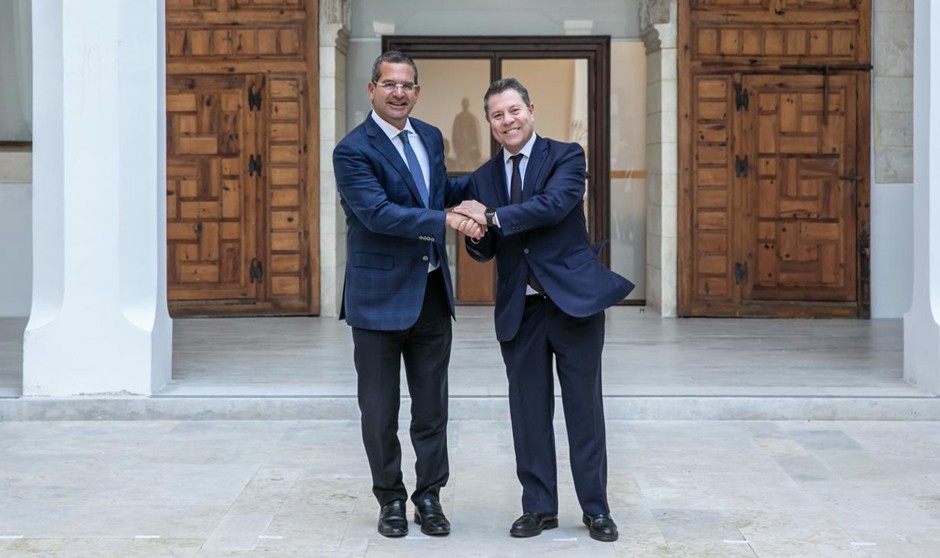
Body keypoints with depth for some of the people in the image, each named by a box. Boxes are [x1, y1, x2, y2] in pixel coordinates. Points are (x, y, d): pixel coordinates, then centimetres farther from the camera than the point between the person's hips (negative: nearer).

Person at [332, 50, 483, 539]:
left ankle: (429, 498, 23)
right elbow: (378, 212, -25)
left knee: (432, 405, 11)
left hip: (432, 292, 6)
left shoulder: (430, 137, 9)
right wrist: (447, 219, -32)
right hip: (381, 294, -5)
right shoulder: (353, 150, -13)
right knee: (380, 408, 7)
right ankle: (390, 499, 23)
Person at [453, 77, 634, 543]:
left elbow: (554, 204, -22)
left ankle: (596, 508, 16)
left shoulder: (566, 157, -3)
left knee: (584, 408, 4)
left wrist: (492, 217, -24)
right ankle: (539, 506, 20)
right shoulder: (482, 178, 9)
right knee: (528, 410, 8)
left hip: (574, 299, -3)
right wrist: (473, 236, -16)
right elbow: (485, 251, 7)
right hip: (520, 309, 4)